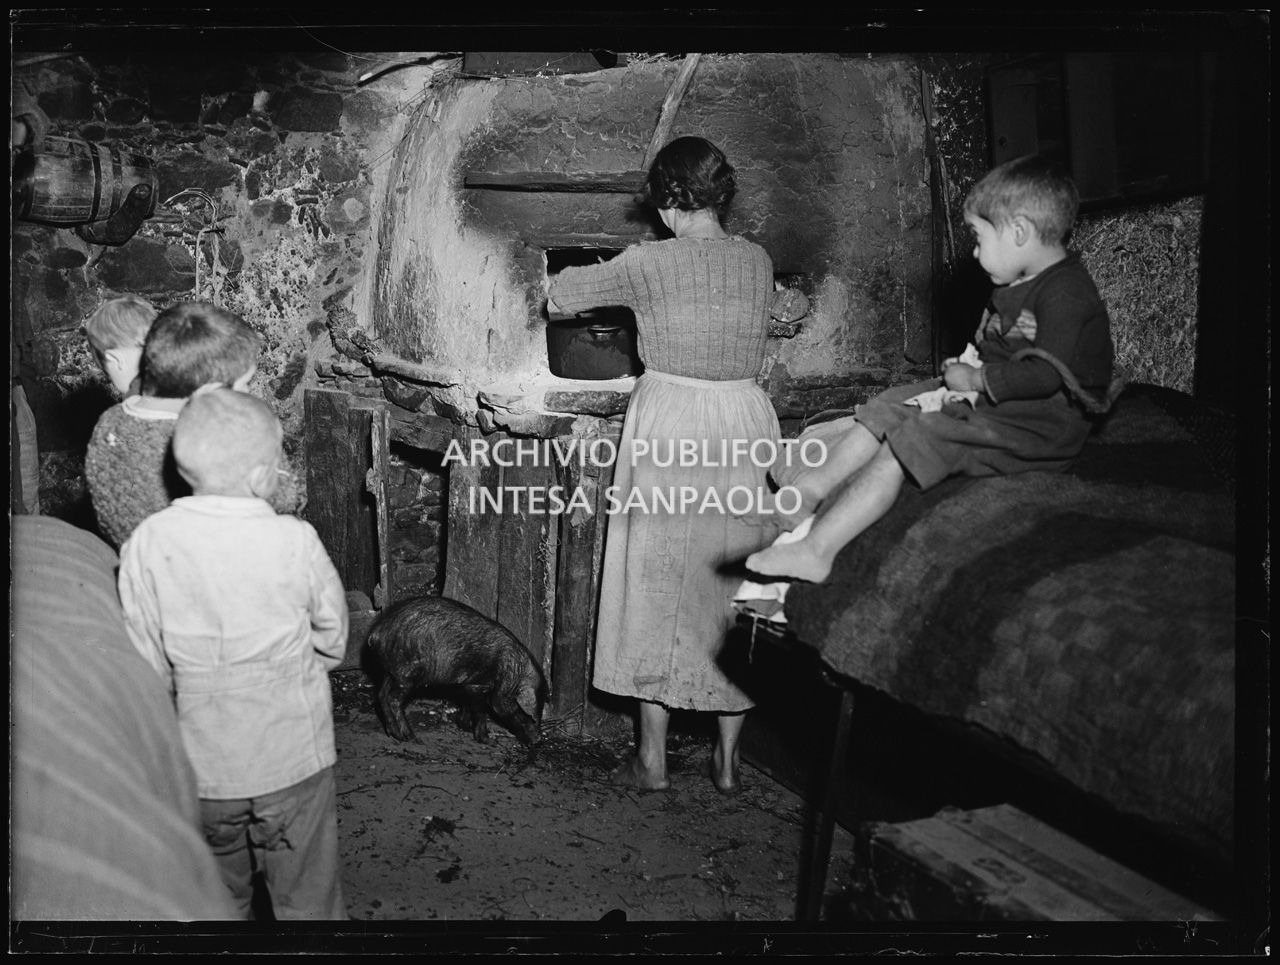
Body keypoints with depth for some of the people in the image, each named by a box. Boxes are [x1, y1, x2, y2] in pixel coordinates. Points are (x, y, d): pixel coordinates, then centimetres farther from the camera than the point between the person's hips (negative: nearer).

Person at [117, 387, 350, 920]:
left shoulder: (146, 542, -13)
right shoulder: (295, 540, -17)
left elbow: (145, 662, -6)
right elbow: (332, 640, -3)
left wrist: (196, 685, 12)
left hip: (200, 764, 2)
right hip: (292, 756, -2)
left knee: (219, 900, 24)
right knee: (306, 900, 16)